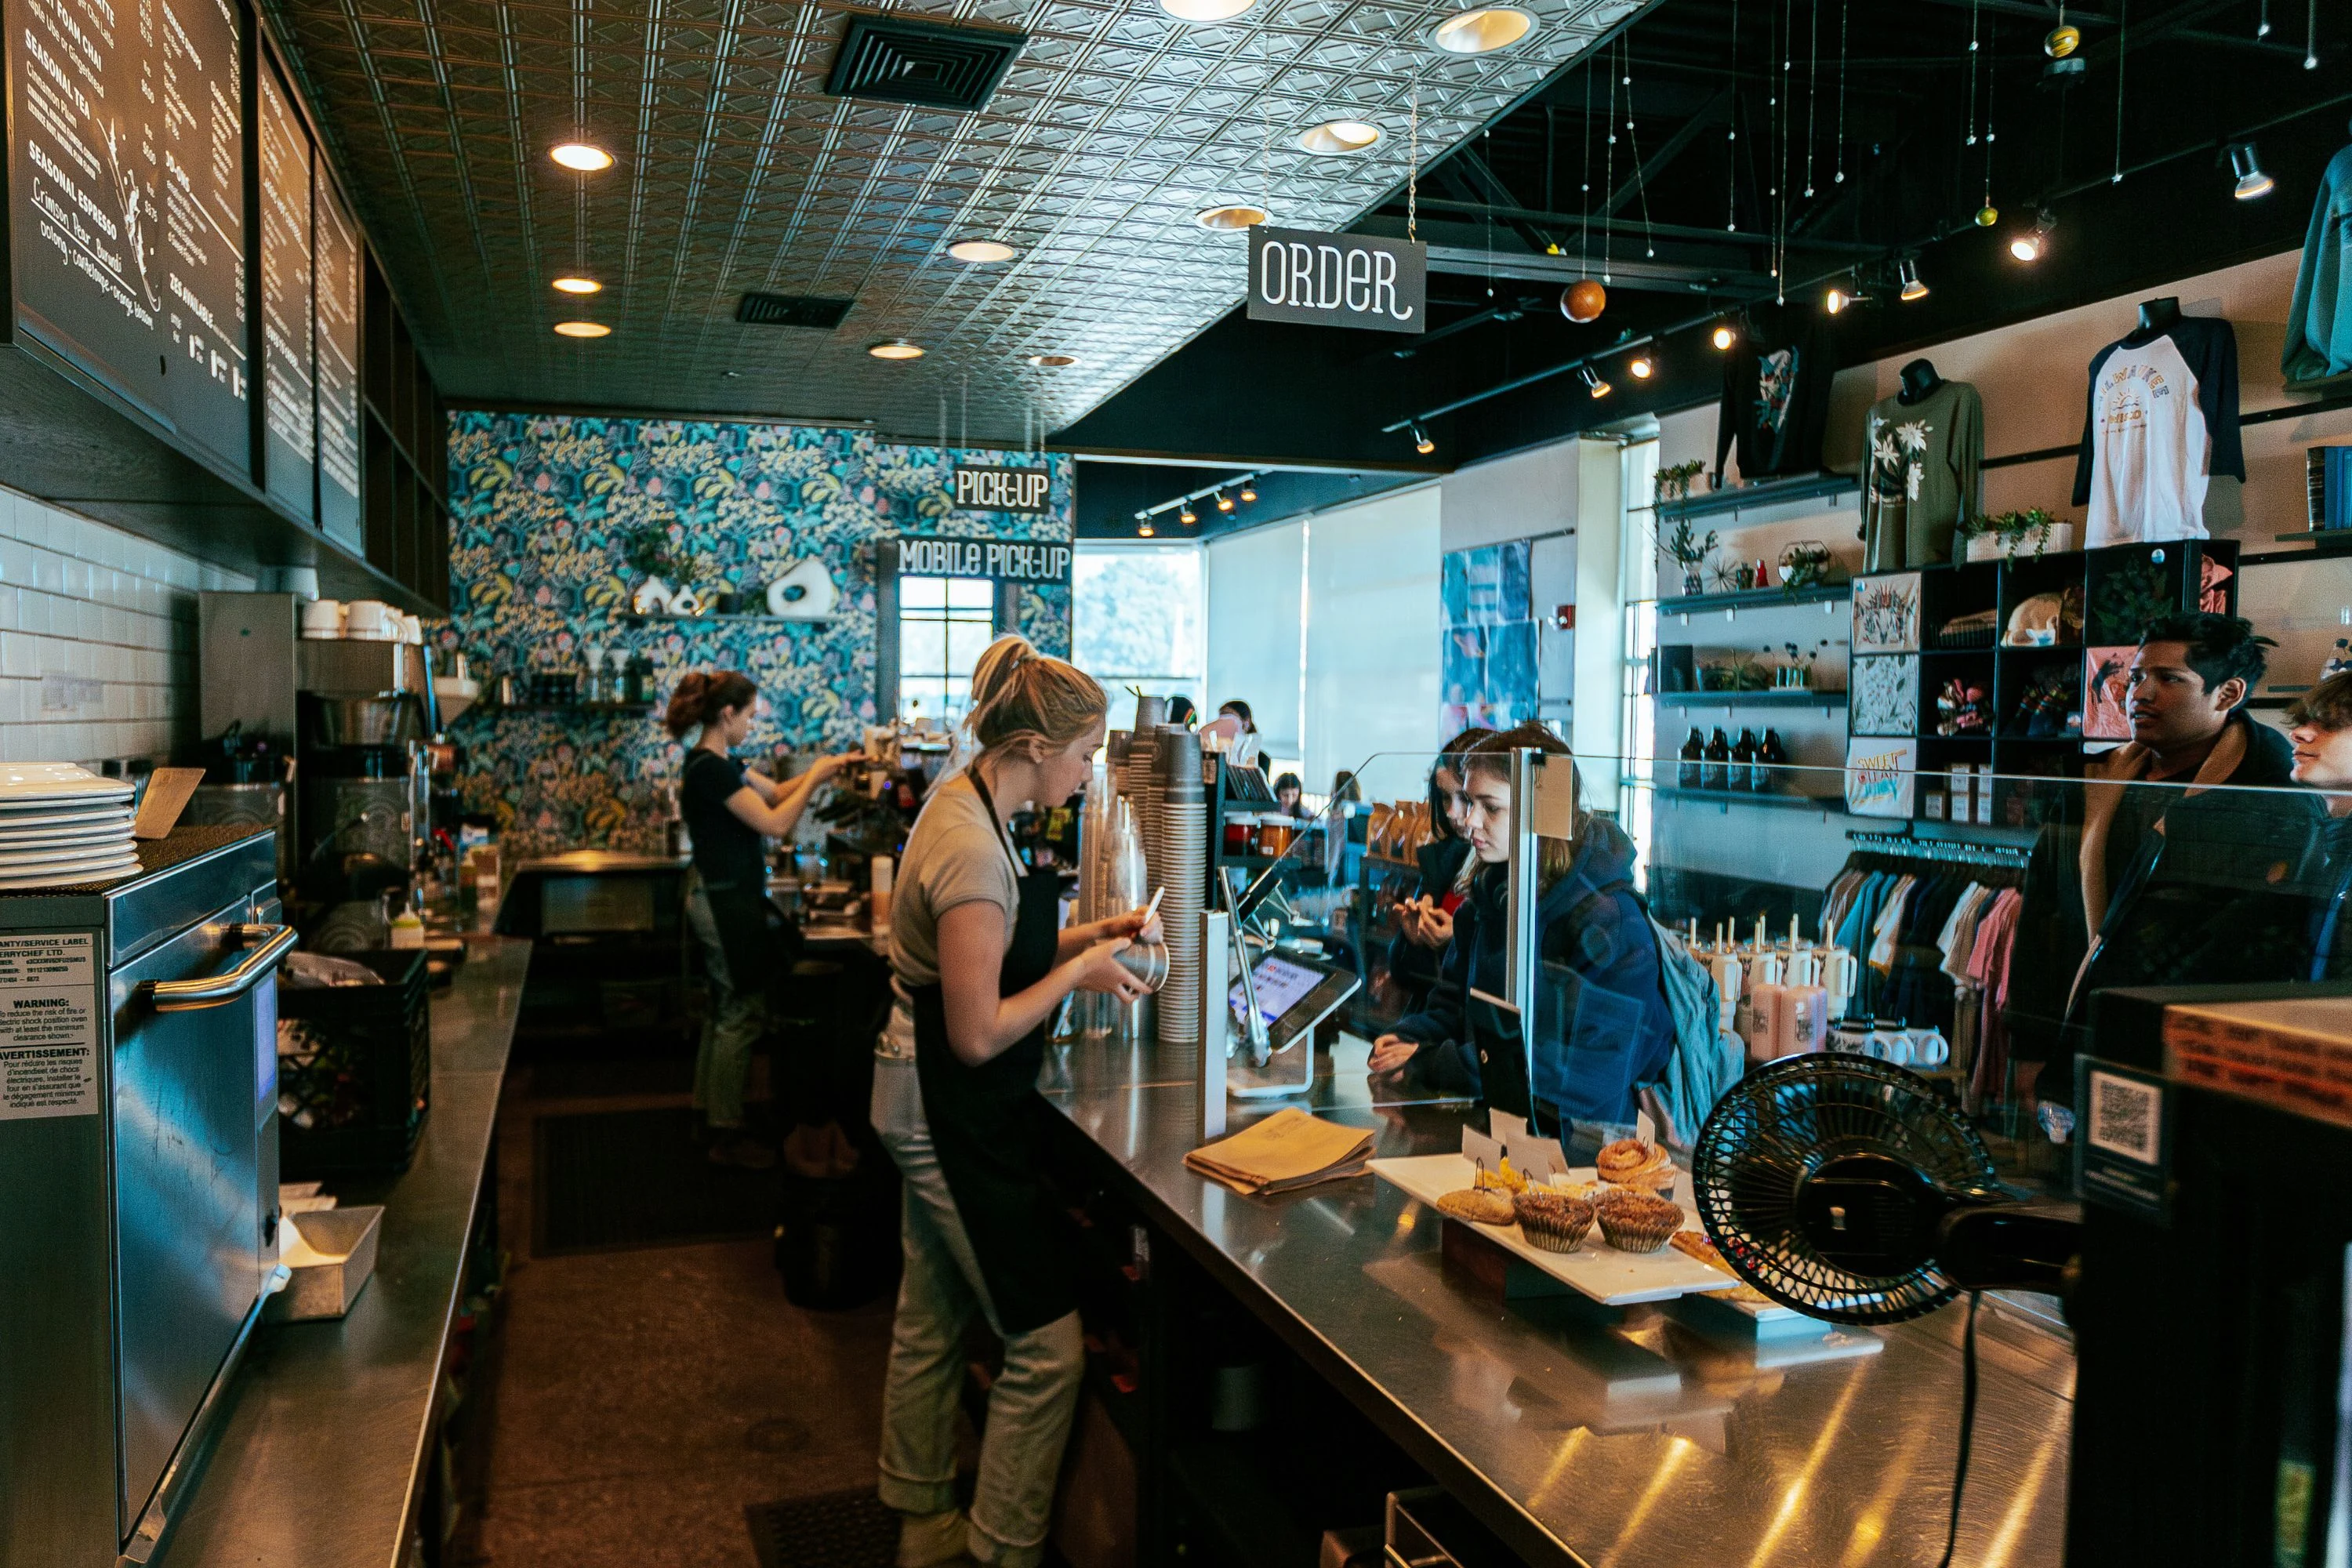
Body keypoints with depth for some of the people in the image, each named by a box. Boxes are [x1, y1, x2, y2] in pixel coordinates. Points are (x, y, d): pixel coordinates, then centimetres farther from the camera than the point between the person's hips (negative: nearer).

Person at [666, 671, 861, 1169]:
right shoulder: (710, 769, -20)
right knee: (743, 1016, -2)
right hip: (729, 904, -11)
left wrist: (823, 771, 3)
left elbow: (776, 792, 14)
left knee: (724, 1011, 19)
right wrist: (815, 777, -13)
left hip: (718, 899, 11)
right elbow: (775, 823, -22)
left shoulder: (719, 763, 10)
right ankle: (728, 1136, 6)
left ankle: (708, 1110, 30)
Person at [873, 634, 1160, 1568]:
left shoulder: (963, 806, 5)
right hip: (955, 1117, -11)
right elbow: (980, 1033, -25)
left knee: (932, 1322, 22)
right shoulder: (974, 851, -26)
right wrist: (1078, 973, -14)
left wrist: (1091, 934, 5)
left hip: (926, 1105, 11)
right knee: (1047, 1343, 0)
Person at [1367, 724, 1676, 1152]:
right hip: (1493, 1117, 7)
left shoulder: (1609, 921, -18)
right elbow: (1453, 1006, 16)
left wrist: (1436, 1066, -22)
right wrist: (1408, 1039, -7)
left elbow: (1580, 1072, -22)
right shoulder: (1488, 896, 8)